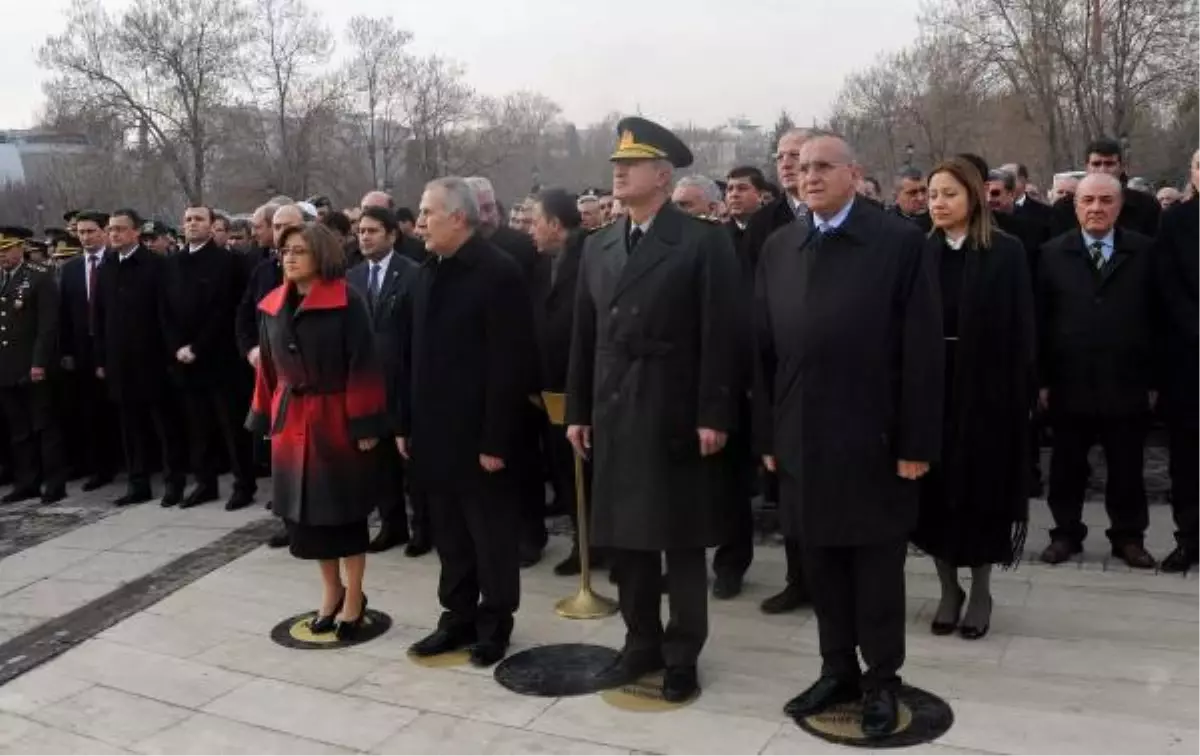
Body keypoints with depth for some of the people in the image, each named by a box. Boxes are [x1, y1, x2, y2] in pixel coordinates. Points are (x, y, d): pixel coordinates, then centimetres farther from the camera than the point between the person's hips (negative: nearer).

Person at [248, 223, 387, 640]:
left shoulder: (346, 302, -12)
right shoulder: (272, 307, 5)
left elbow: (362, 366, -14)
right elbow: (268, 368, 11)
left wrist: (365, 424, -16)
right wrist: (266, 419, 9)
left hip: (336, 418, -5)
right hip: (292, 421, 6)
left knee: (345, 509, 6)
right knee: (306, 509, 12)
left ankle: (354, 597, 21)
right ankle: (331, 590, 30)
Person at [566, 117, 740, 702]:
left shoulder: (704, 241, -6)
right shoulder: (598, 246, 12)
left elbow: (719, 336, -10)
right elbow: (584, 335, 11)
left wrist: (714, 415, -14)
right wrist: (577, 410, 9)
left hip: (676, 417, -5)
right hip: (613, 416, 6)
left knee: (682, 541, 6)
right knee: (624, 537, 12)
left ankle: (682, 655, 19)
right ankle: (641, 644, 28)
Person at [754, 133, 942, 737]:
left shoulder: (901, 242, -5)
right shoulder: (778, 250, 8)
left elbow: (922, 349, -8)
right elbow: (765, 349, 7)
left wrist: (916, 442, -11)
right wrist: (768, 435, 4)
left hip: (874, 438, -4)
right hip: (802, 439, 4)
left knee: (877, 565, 9)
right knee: (821, 563, 13)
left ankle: (881, 680, 25)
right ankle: (838, 671, 30)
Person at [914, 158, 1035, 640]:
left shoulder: (1006, 253, -3)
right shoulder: (921, 253, 4)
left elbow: (1019, 331, -4)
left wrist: (1021, 393, -10)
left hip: (985, 388, -2)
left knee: (981, 488, 6)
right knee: (936, 489, 7)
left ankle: (981, 592, 22)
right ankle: (948, 589, 22)